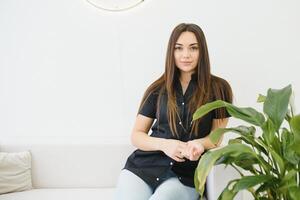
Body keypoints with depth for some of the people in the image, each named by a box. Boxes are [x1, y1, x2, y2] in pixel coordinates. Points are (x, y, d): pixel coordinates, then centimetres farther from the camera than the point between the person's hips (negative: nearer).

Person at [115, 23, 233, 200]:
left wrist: (199, 144, -17)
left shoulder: (218, 88, 5)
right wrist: (164, 144, -11)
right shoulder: (158, 89, 10)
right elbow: (136, 135, 10)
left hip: (186, 174, -2)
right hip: (143, 166, 2)